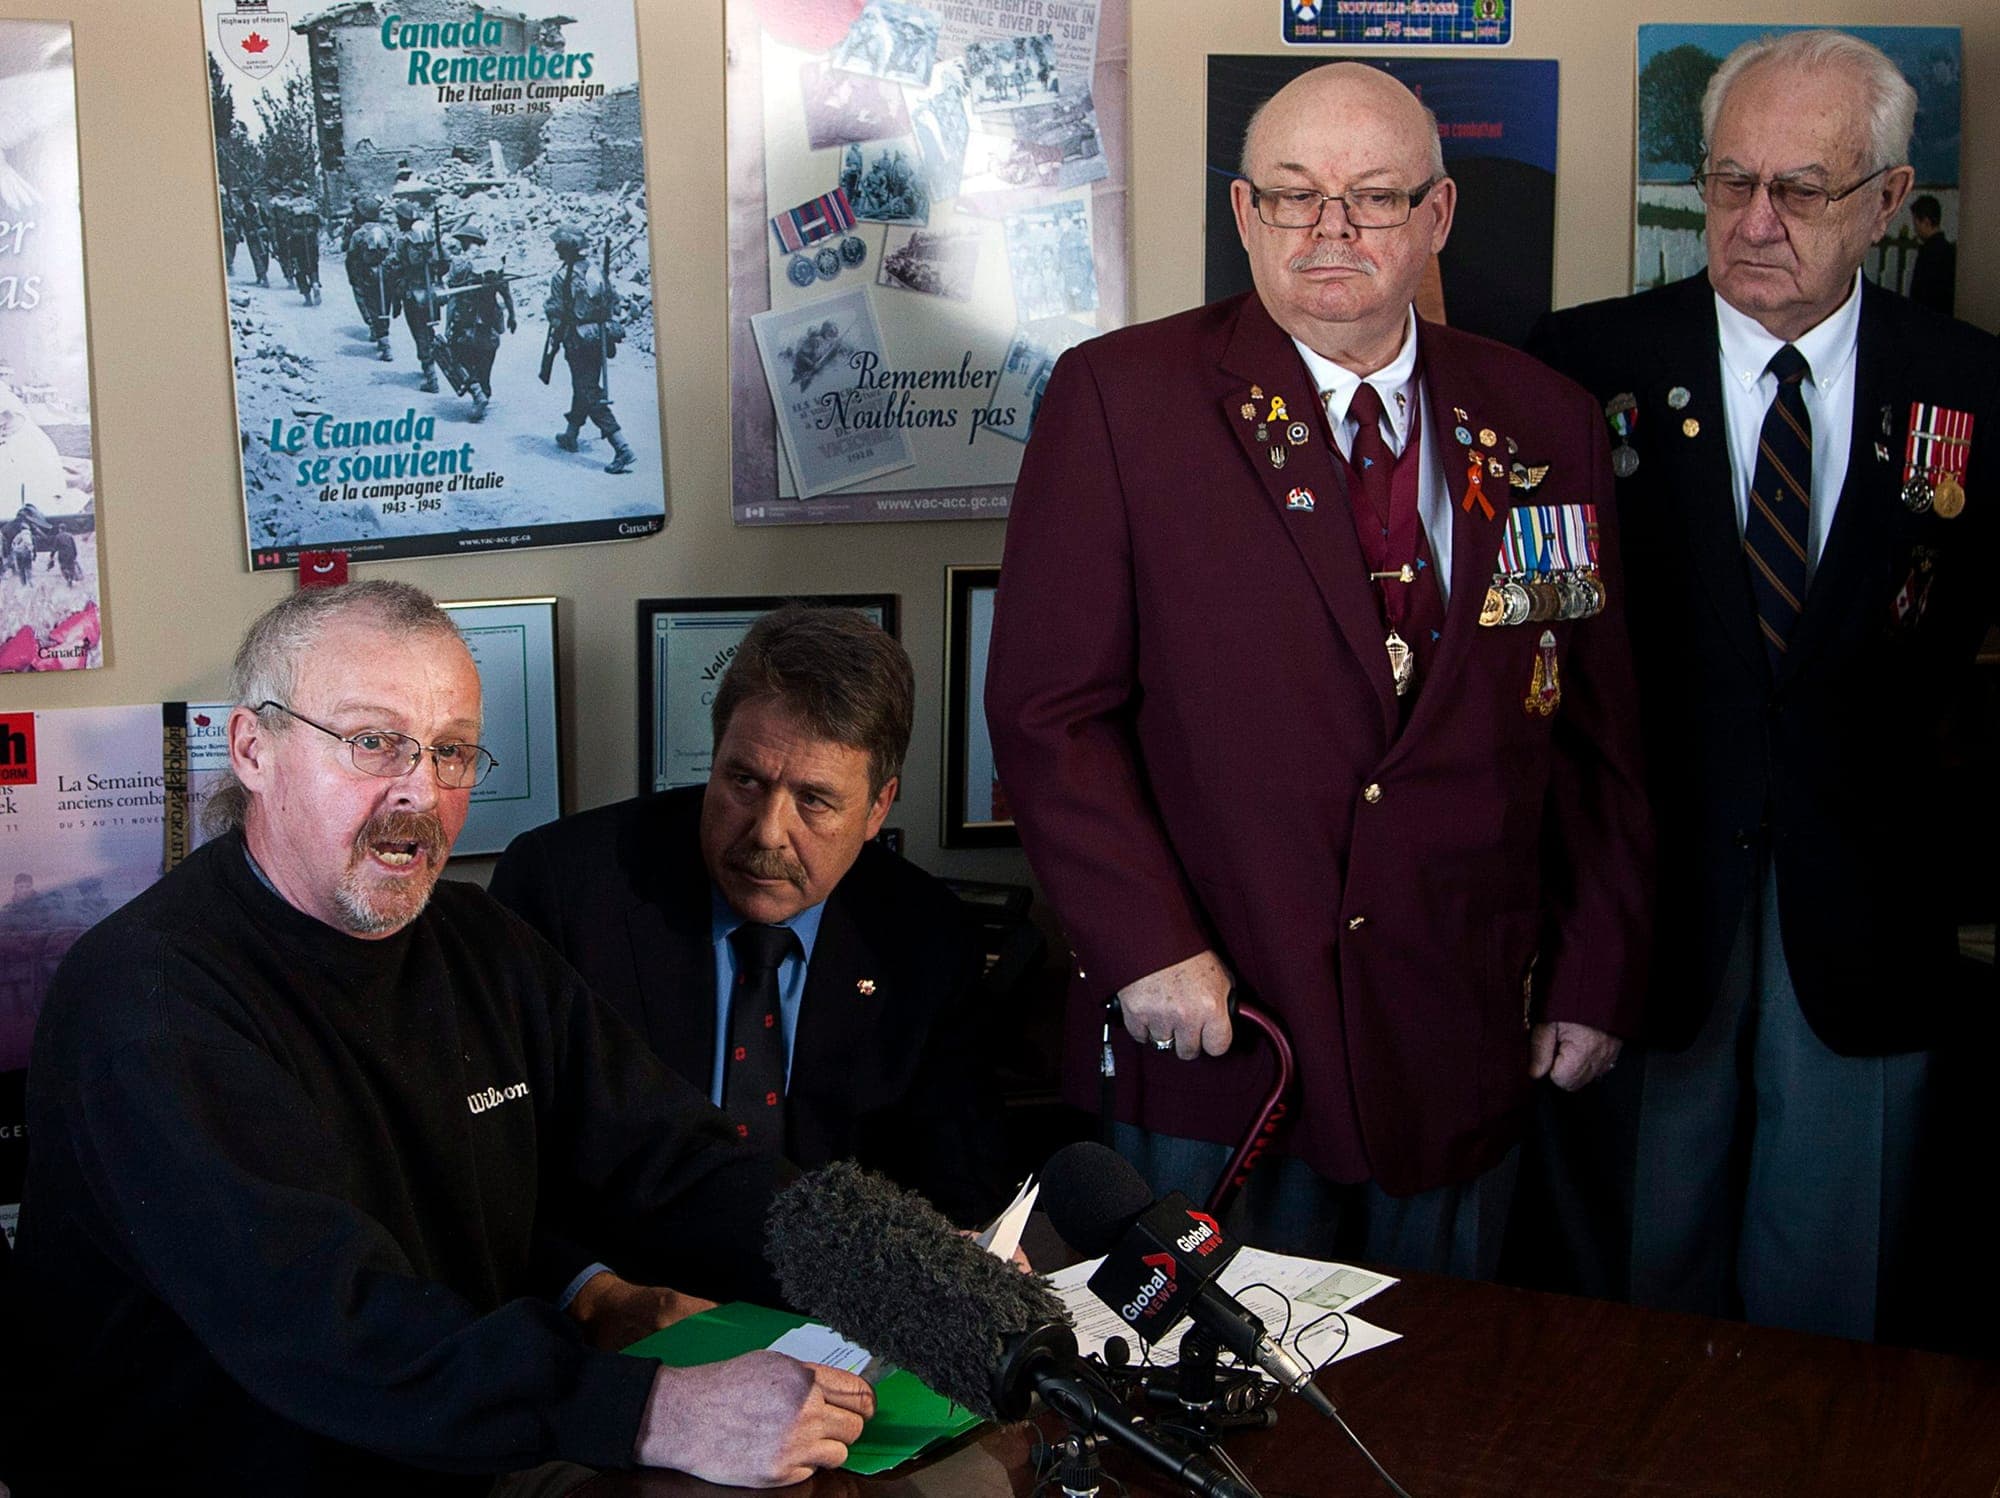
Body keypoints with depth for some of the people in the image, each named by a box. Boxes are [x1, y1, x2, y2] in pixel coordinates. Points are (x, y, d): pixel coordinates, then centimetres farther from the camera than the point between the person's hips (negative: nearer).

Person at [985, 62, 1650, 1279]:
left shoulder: (1543, 425, 6)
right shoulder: (1120, 398, -4)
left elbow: (1598, 730, 10)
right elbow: (1050, 706, -8)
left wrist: (1597, 973, 7)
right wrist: (1146, 945, -15)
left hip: (1467, 1042, 3)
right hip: (1211, 1024, -3)